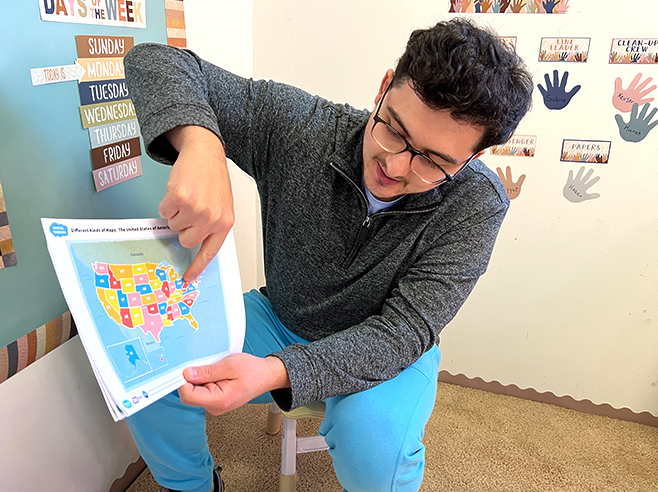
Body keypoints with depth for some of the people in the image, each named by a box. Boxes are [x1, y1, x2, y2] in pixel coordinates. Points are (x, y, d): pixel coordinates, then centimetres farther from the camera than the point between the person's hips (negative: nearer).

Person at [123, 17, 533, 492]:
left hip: (389, 349, -1)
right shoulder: (299, 126, -19)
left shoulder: (476, 204, -22)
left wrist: (275, 372, -41)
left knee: (373, 444, -35)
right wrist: (199, 142, -41)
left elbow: (404, 329, -25)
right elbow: (156, 61, -16)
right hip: (279, 323, 3)